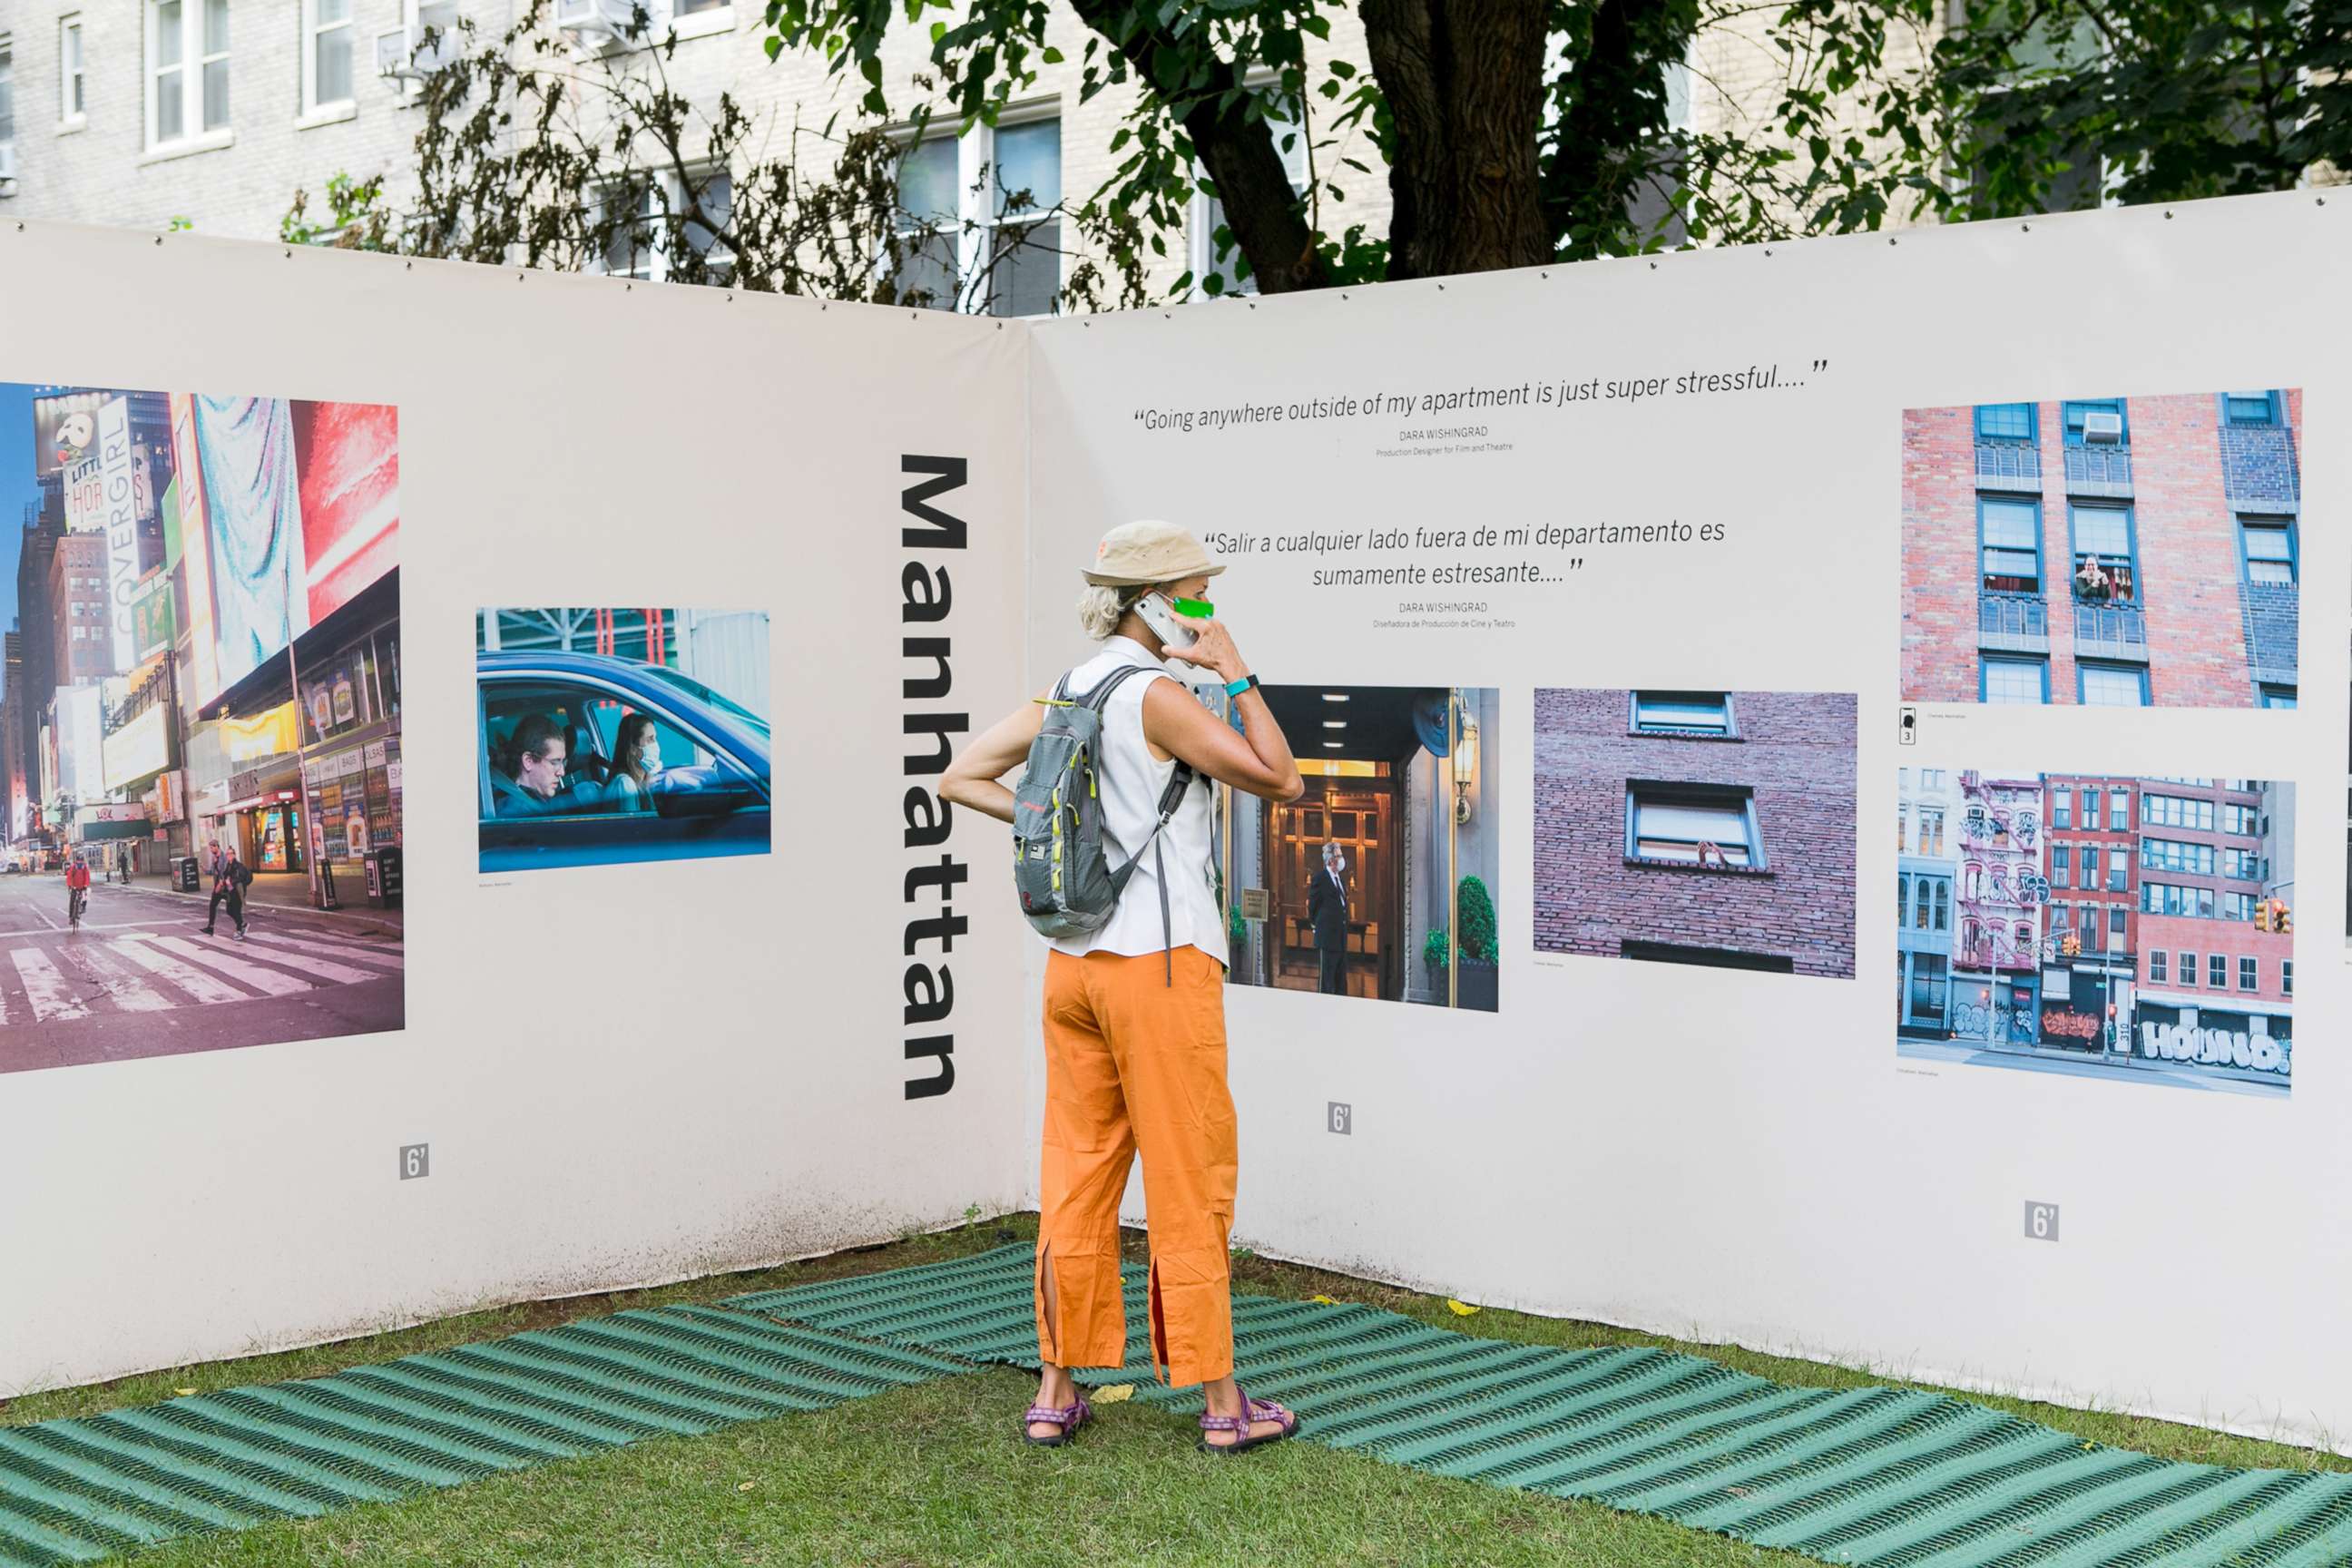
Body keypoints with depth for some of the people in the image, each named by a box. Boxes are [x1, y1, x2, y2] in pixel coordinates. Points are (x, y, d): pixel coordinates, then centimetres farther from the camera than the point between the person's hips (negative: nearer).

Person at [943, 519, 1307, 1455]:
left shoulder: (1064, 694, 9)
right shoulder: (1157, 695, -13)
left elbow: (961, 778, 16)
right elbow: (1281, 781, -12)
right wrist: (1236, 674, -8)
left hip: (1076, 960, 7)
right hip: (1161, 962, -7)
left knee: (1077, 1176, 11)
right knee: (1190, 1185, 0)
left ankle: (1055, 1394, 17)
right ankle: (1221, 1404, 9)